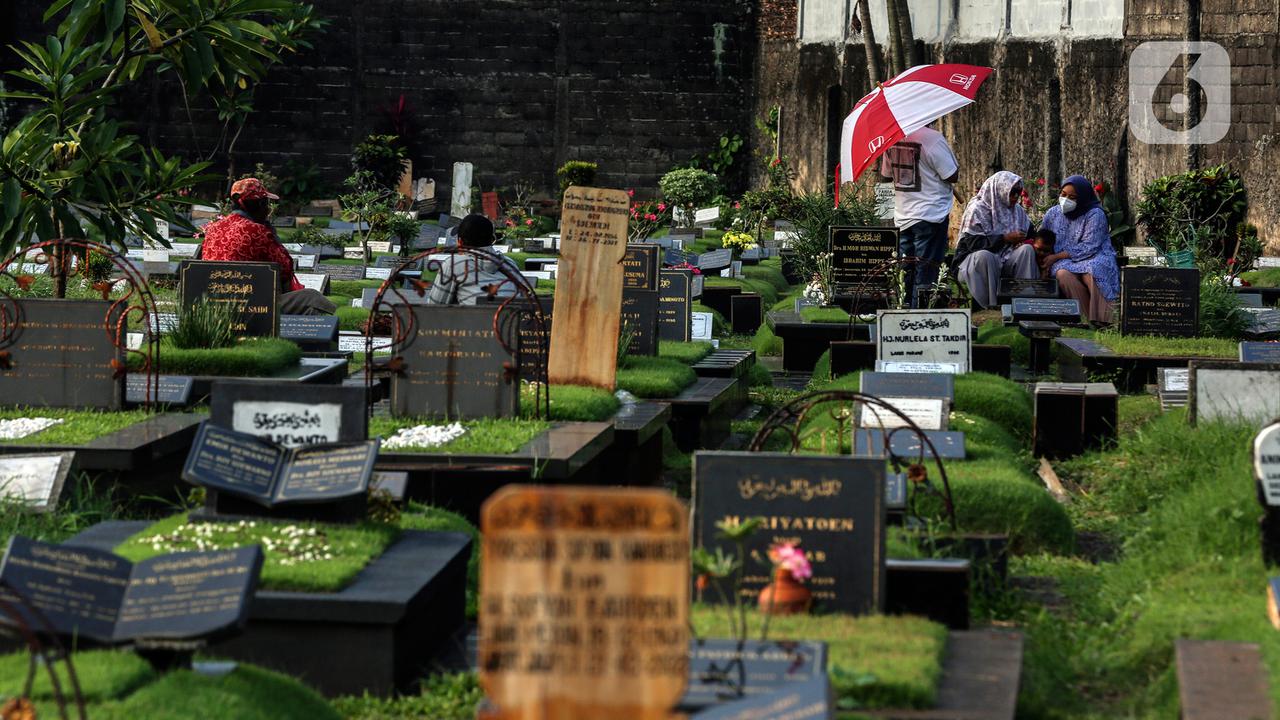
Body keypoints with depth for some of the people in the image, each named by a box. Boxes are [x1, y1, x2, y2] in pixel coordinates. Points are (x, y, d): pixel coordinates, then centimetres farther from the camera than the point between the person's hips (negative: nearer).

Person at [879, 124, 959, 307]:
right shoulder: (932, 138, -17)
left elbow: (886, 174, 14)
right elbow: (952, 176, -13)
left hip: (902, 216, 6)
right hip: (930, 215, -6)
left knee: (906, 274, 13)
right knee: (925, 273, -1)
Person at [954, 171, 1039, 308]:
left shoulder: (1018, 210, 12)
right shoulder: (978, 209, -8)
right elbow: (972, 243, -17)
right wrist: (1005, 239, -19)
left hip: (1006, 260, 5)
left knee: (1027, 249, -22)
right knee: (984, 256, -39)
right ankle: (992, 305, -35)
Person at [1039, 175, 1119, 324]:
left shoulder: (1095, 214, -6)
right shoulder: (1053, 213, 10)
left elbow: (1089, 247, -13)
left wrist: (1056, 257, -16)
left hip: (1093, 257, -3)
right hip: (1063, 261, 3)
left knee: (1091, 272, -38)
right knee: (1062, 274, -33)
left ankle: (1102, 317, -37)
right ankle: (1087, 316, -30)